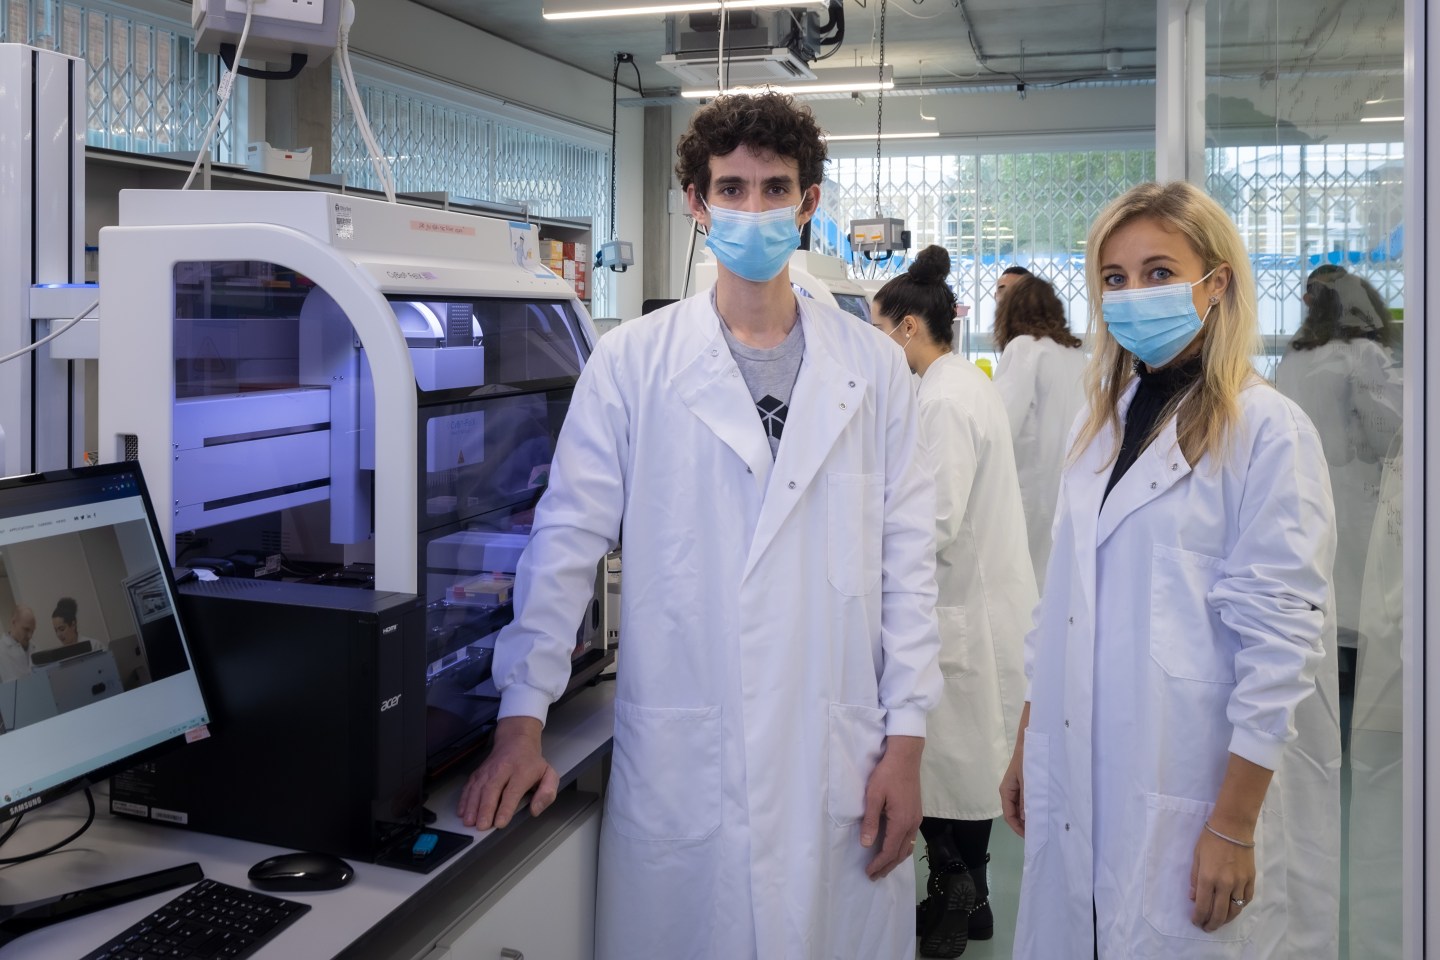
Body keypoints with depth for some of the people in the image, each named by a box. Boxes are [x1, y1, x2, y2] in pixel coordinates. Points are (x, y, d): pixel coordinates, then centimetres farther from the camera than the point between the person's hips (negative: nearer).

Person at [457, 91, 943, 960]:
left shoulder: (873, 366, 5)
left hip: (841, 766, 2)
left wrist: (906, 740, 1)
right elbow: (567, 541, 0)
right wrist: (522, 720, -4)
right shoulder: (633, 362, 0)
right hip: (679, 767, -1)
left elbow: (907, 554, 4)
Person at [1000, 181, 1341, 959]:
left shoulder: (1268, 430, -9)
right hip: (1074, 791, 6)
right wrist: (1025, 747, 14)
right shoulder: (1101, 422, 11)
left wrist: (1234, 825, -15)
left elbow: (1282, 638, -13)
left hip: (1187, 799, -6)